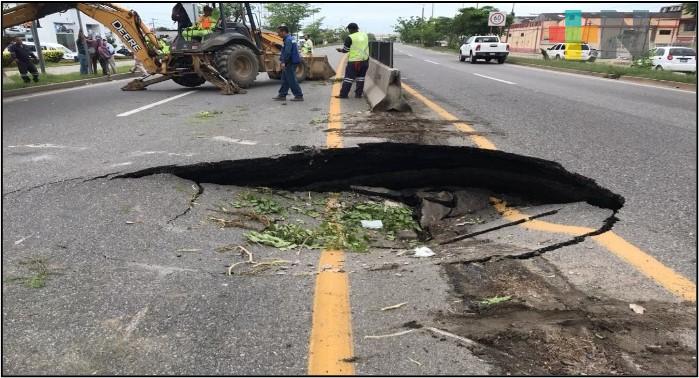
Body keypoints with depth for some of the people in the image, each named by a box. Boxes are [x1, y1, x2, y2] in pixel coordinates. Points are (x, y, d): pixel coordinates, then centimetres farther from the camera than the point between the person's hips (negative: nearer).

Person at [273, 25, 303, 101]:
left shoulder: (288, 40, -17)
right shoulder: (288, 39, 16)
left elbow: (287, 52, -25)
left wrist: (284, 62, -24)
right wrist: (281, 60, 19)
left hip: (290, 63, -11)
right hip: (289, 63, 11)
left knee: (291, 80, -6)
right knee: (284, 80, 14)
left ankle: (299, 96, -2)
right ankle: (282, 95, 19)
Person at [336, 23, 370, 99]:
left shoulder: (350, 38, -12)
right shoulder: (365, 35, 7)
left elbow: (345, 50, -6)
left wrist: (340, 50, 15)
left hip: (354, 61, -5)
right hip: (364, 60, 6)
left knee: (349, 77, 0)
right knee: (360, 77, 13)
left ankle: (343, 94, 2)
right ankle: (359, 94, 15)